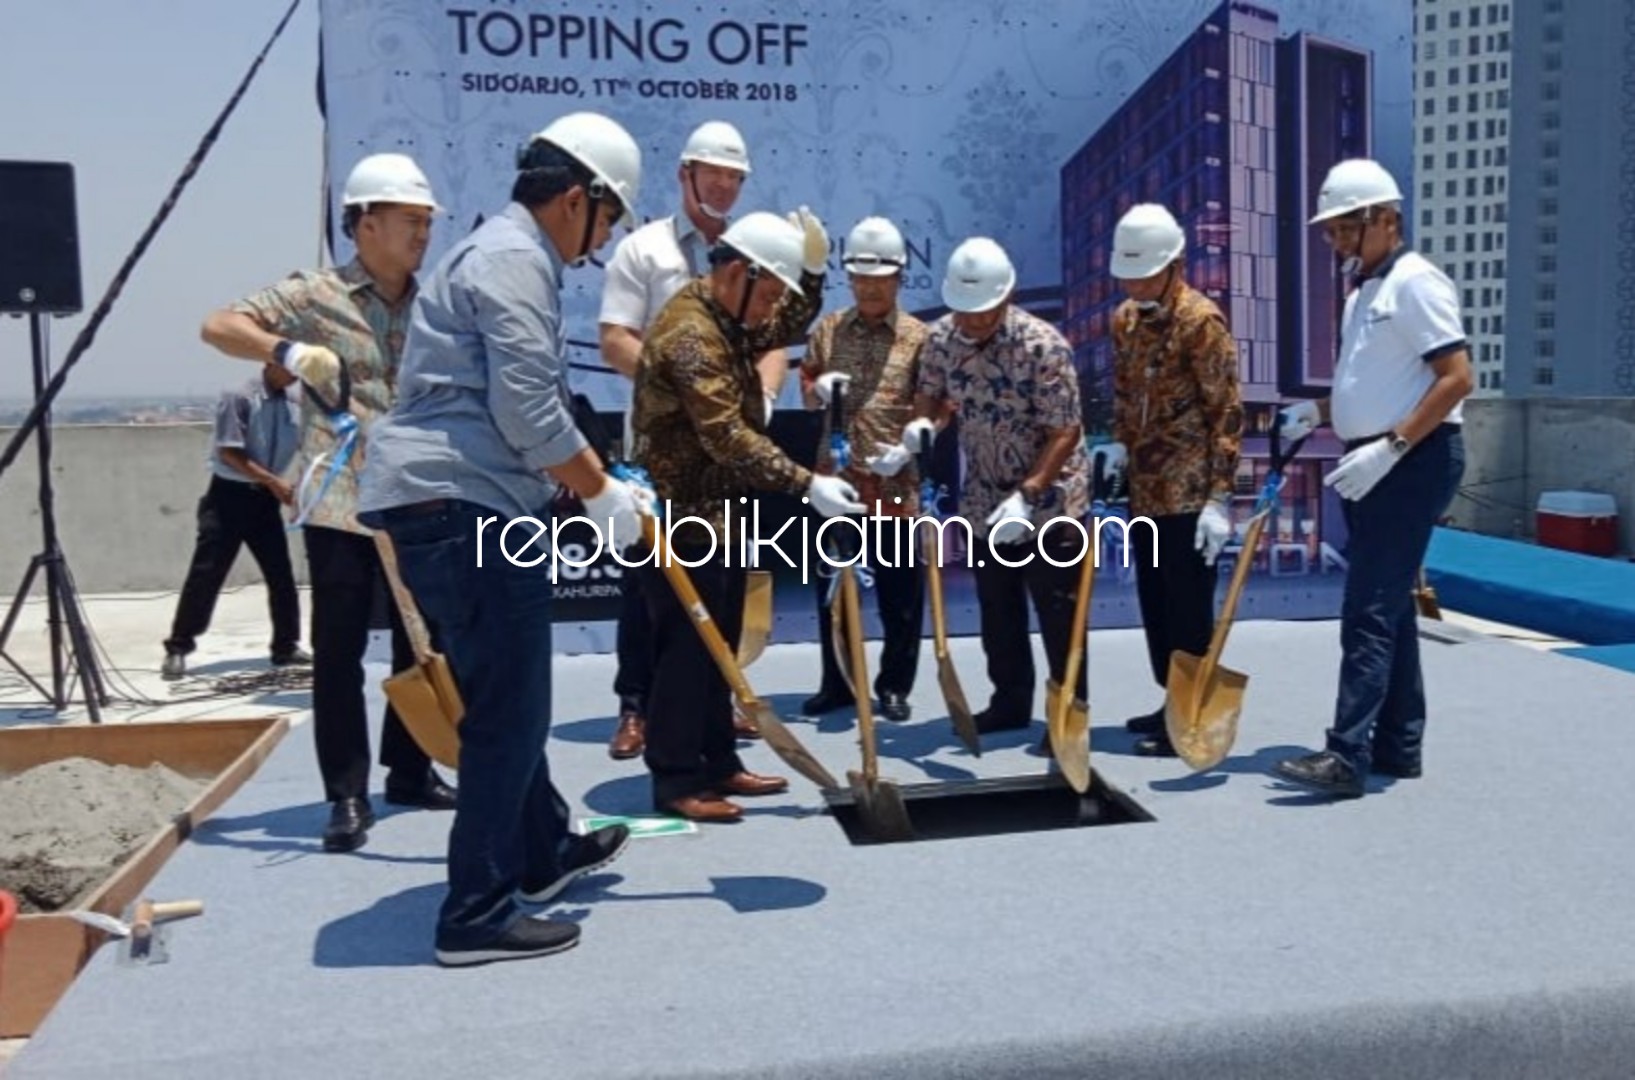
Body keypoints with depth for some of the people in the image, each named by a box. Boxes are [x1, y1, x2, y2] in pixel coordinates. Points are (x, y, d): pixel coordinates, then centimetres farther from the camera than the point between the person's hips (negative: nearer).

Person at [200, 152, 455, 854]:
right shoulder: (316, 295, -3)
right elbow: (219, 327, -8)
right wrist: (291, 352, -24)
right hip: (340, 505, -4)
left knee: (420, 645, 12)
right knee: (339, 652, 0)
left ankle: (410, 770, 28)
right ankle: (347, 796, 9)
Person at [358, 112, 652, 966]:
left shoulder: (502, 251, 23)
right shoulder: (515, 260, -10)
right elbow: (528, 413, -20)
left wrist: (599, 488, 18)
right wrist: (603, 495, -7)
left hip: (446, 505, 11)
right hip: (463, 506, -11)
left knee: (504, 698, 21)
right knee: (508, 711, -4)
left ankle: (543, 852, 36)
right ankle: (477, 914, 4)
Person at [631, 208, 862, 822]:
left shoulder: (726, 319, 10)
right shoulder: (690, 333, -21)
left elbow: (792, 326, 24)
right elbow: (728, 437, -27)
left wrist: (813, 270, 5)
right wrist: (807, 485, -28)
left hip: (720, 515, 10)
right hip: (685, 520, -10)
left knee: (718, 648, 15)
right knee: (688, 648, -4)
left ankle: (718, 763, 24)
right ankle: (676, 782, 4)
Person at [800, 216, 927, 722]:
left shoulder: (918, 337, -1)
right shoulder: (827, 329, 9)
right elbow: (807, 391, 16)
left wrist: (908, 447, -18)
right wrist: (818, 388, -7)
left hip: (895, 484, -3)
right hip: (834, 477, 3)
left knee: (900, 593, 5)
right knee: (832, 586, 10)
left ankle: (894, 685, 19)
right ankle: (836, 683, 23)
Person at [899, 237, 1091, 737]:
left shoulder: (1043, 344, -24)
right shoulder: (941, 336, -7)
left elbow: (1065, 432, -22)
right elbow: (930, 393, 9)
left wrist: (1026, 496, -28)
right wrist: (921, 422, -15)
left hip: (1049, 499, -6)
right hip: (985, 499, 6)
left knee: (1059, 613, 2)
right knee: (997, 610, 14)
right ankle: (1010, 701, 28)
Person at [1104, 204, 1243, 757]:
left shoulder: (1202, 321, -14)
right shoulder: (1125, 319, 9)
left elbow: (1226, 415, -16)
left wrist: (1219, 498, -19)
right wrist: (1119, 445, 5)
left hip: (1189, 495, -8)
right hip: (1144, 491, 8)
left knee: (1188, 610, -1)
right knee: (1154, 604, 15)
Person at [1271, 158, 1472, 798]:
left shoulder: (1415, 282, -10)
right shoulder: (1364, 293, 18)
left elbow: (1456, 378, -18)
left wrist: (1389, 447, -23)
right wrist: (1317, 412, 8)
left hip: (1413, 462, -10)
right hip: (1374, 466, 10)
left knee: (1369, 612, -12)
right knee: (1389, 607, 13)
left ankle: (1347, 756, -11)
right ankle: (1398, 746, 21)